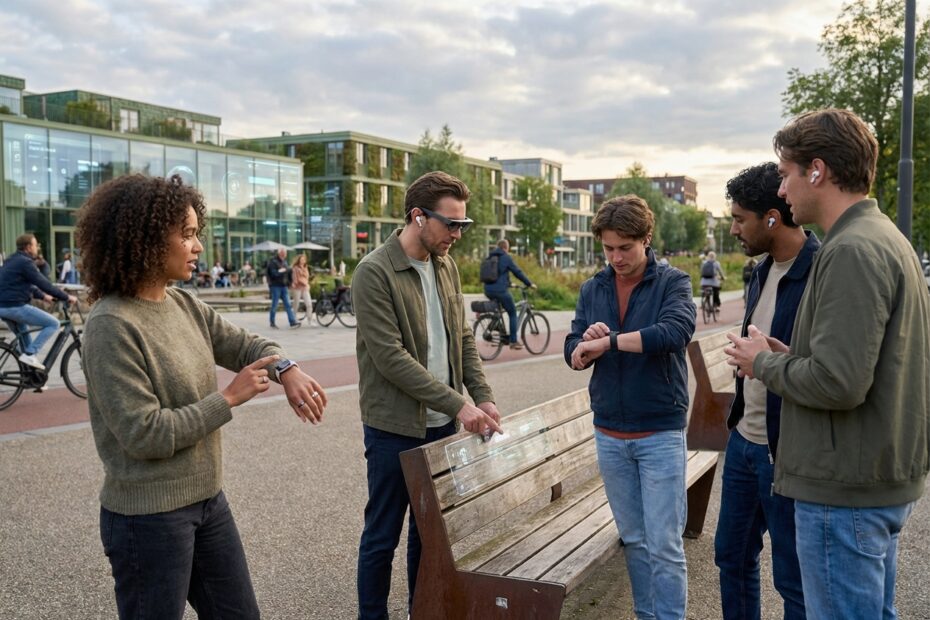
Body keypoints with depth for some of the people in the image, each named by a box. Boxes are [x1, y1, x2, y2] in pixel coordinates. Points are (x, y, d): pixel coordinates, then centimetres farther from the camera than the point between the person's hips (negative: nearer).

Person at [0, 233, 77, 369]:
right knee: (54, 324, -4)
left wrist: (42, 296, 29)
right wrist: (67, 297, -7)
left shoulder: (13, 260, 19)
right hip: (15, 306, -10)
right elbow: (44, 284, -14)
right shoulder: (25, 262, -11)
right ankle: (30, 354, -8)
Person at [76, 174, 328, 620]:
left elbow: (244, 344, 11)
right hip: (149, 517, -8)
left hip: (207, 499, 8)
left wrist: (285, 369, -11)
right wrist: (228, 399, -19)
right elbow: (143, 433, -25)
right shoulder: (111, 326, -22)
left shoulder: (184, 305, 3)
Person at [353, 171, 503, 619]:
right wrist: (458, 404, -21)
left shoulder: (446, 266, 7)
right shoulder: (374, 273, -15)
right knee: (382, 536, 7)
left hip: (442, 424, 7)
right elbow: (390, 357, -21)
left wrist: (483, 396, -1)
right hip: (394, 429, -6)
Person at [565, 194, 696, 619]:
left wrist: (607, 341, -22)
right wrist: (586, 345, -23)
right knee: (633, 540, 15)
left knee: (664, 545, 0)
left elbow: (676, 331, -26)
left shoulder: (673, 283, -7)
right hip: (609, 434, 4)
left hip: (660, 434, -4)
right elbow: (573, 352, 1)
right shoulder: (592, 289, 6)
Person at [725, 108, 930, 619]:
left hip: (846, 490, -10)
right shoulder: (885, 236, 12)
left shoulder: (853, 251, -20)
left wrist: (764, 363, -9)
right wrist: (788, 356, 6)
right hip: (885, 479, 10)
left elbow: (838, 382, -26)